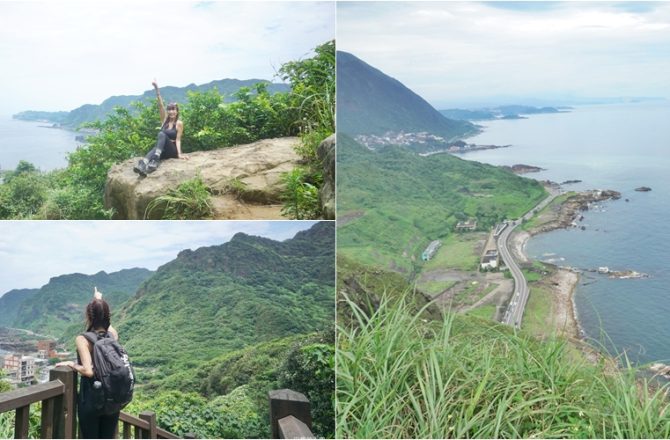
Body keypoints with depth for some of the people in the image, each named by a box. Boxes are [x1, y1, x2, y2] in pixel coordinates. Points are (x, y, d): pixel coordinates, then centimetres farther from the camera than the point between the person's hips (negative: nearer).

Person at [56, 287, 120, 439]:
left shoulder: (83, 339, -13)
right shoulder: (113, 335, 2)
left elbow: (88, 371, -23)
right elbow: (105, 323, 25)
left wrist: (71, 364, -5)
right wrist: (100, 301, 39)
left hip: (91, 398, -5)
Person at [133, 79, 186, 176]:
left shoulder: (179, 123, -1)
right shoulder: (165, 119, 11)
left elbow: (178, 139, -6)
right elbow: (160, 104, 1)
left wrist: (179, 154, -20)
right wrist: (156, 88, -9)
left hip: (173, 151, -4)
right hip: (163, 150, 4)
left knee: (162, 134, -30)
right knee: (156, 149, -34)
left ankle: (154, 161, -52)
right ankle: (142, 165, -66)